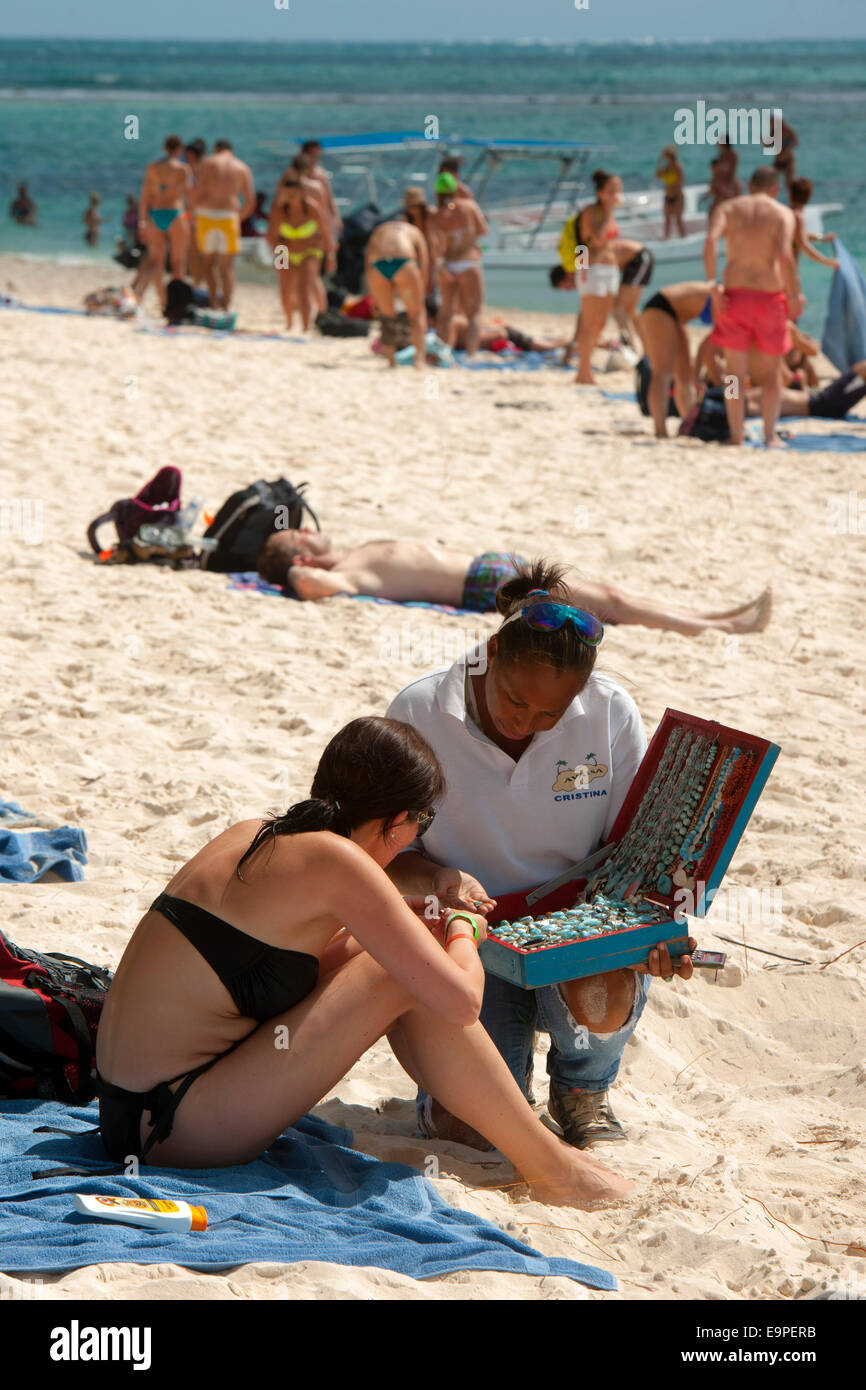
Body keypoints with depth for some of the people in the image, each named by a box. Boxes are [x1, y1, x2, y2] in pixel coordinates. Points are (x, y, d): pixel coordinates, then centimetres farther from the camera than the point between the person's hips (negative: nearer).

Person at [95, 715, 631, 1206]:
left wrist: (404, 918, 23)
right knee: (407, 979, -9)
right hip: (178, 1133, -9)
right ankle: (550, 1168, 3)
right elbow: (461, 1001, -15)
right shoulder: (335, 859, -16)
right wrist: (462, 929, 6)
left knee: (368, 952, 14)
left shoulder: (253, 836, 9)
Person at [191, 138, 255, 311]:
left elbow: (196, 191, -6)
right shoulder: (243, 168, 11)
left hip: (206, 215, -1)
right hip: (229, 217, 1)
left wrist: (196, 208, 10)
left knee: (209, 263, 13)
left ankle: (214, 304, 3)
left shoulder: (207, 163, 6)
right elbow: (250, 202, 4)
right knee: (227, 266, 7)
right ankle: (225, 307, 0)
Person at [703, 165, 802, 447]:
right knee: (771, 371, 14)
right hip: (770, 296, -1)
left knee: (735, 371, 9)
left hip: (734, 296, 1)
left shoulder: (728, 208, 8)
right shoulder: (783, 214, 1)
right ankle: (770, 434, 14)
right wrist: (794, 296, -8)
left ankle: (736, 436, 7)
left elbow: (710, 242, -11)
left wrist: (713, 287, -9)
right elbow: (784, 255, -16)